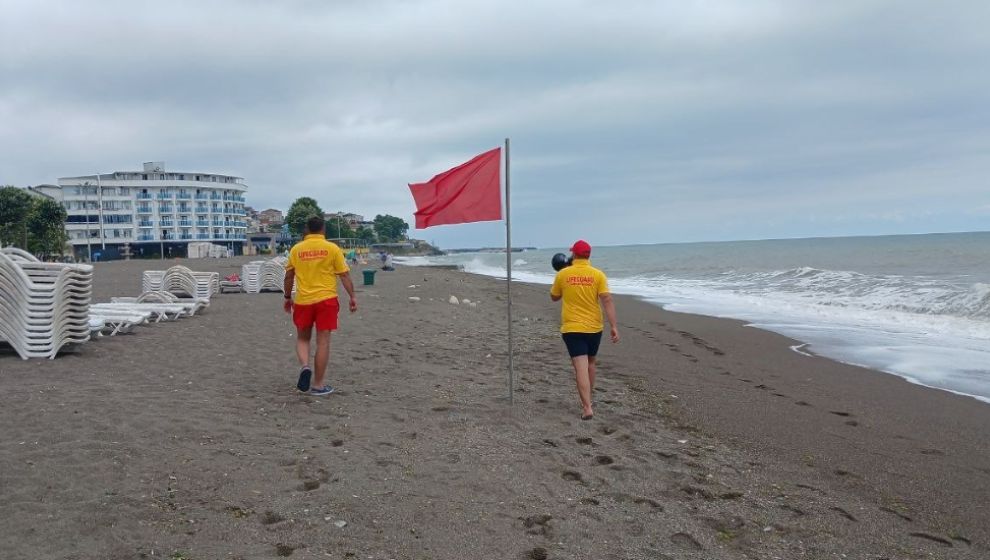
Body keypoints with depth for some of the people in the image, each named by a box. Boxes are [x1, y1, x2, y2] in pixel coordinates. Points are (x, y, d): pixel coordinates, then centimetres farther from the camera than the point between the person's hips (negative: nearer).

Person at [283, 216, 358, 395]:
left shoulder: (296, 249, 4)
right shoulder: (332, 248, -2)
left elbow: (289, 276, 10)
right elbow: (344, 275, -2)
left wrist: (287, 297, 22)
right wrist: (352, 296, 6)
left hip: (302, 301, 2)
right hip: (326, 300, -2)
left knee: (302, 338, 19)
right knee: (323, 341, 4)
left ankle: (304, 366, -8)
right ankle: (318, 385, 8)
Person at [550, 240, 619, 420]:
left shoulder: (562, 274, -3)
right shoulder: (598, 275, -5)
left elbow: (554, 297, 11)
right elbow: (607, 301, -12)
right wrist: (614, 326, -11)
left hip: (572, 328, -2)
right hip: (594, 327, 2)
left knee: (581, 367, -6)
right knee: (590, 363, 21)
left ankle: (587, 408, -16)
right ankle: (587, 401, 35)